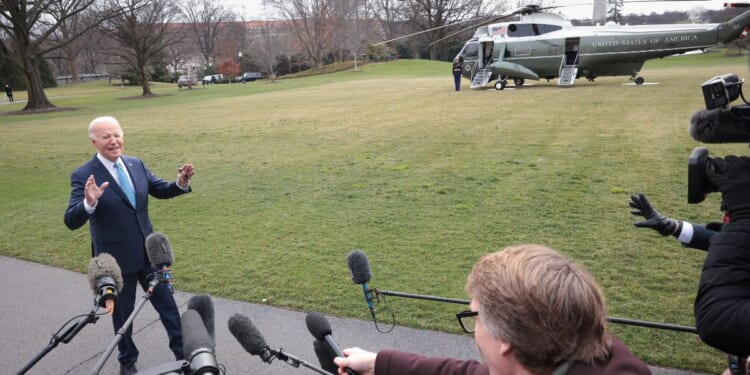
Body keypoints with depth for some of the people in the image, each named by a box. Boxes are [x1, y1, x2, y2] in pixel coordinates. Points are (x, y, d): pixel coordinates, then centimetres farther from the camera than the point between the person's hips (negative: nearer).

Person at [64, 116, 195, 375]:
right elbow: (71, 221, -23)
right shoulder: (83, 176, -16)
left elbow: (160, 190, 9)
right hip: (116, 260, -4)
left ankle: (183, 352, 35)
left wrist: (181, 183, -12)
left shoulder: (136, 164, -1)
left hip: (149, 252, 4)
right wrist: (90, 202, -44)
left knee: (167, 305, 16)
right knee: (123, 313, 16)